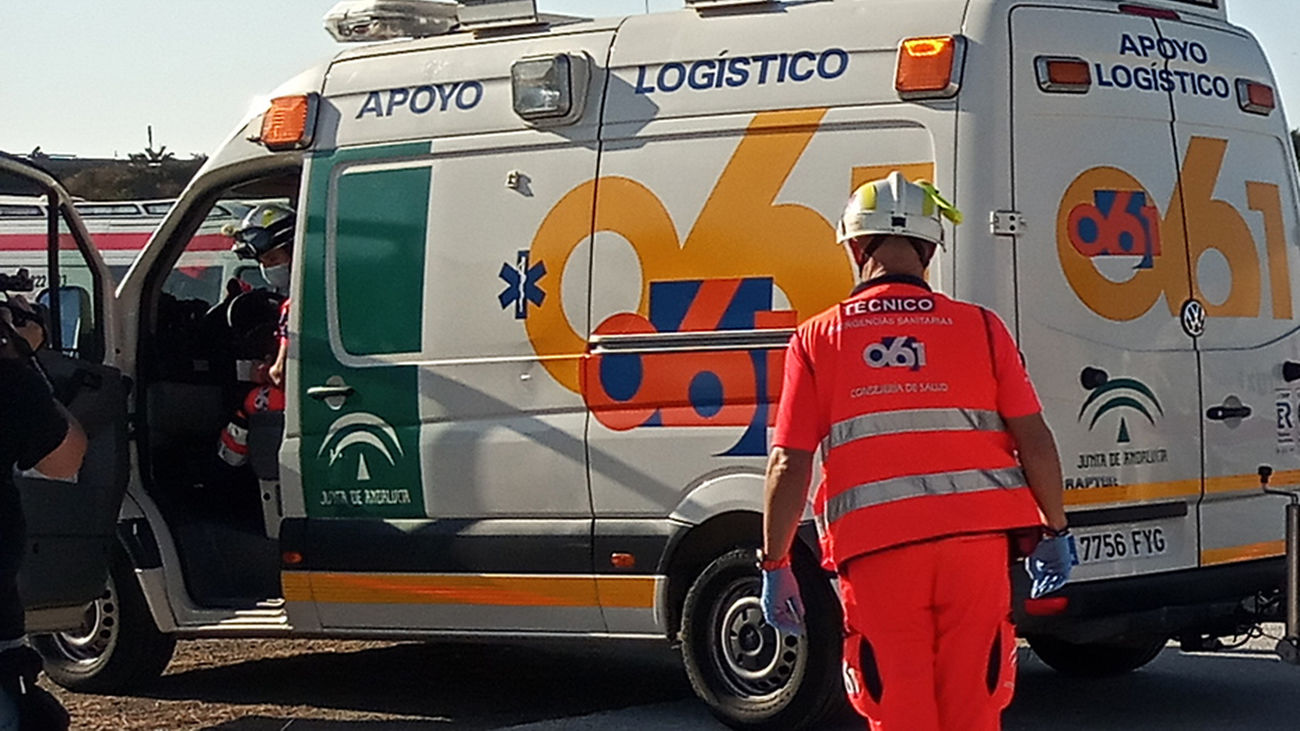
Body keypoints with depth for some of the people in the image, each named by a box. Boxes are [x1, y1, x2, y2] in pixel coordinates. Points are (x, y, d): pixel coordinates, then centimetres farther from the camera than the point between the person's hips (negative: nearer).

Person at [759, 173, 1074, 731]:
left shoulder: (817, 339, 5)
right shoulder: (979, 328, 6)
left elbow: (789, 465, 0)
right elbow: (1035, 440, 3)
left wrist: (775, 564, 7)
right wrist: (1055, 533, 14)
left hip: (875, 550, -1)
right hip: (975, 540, 1)